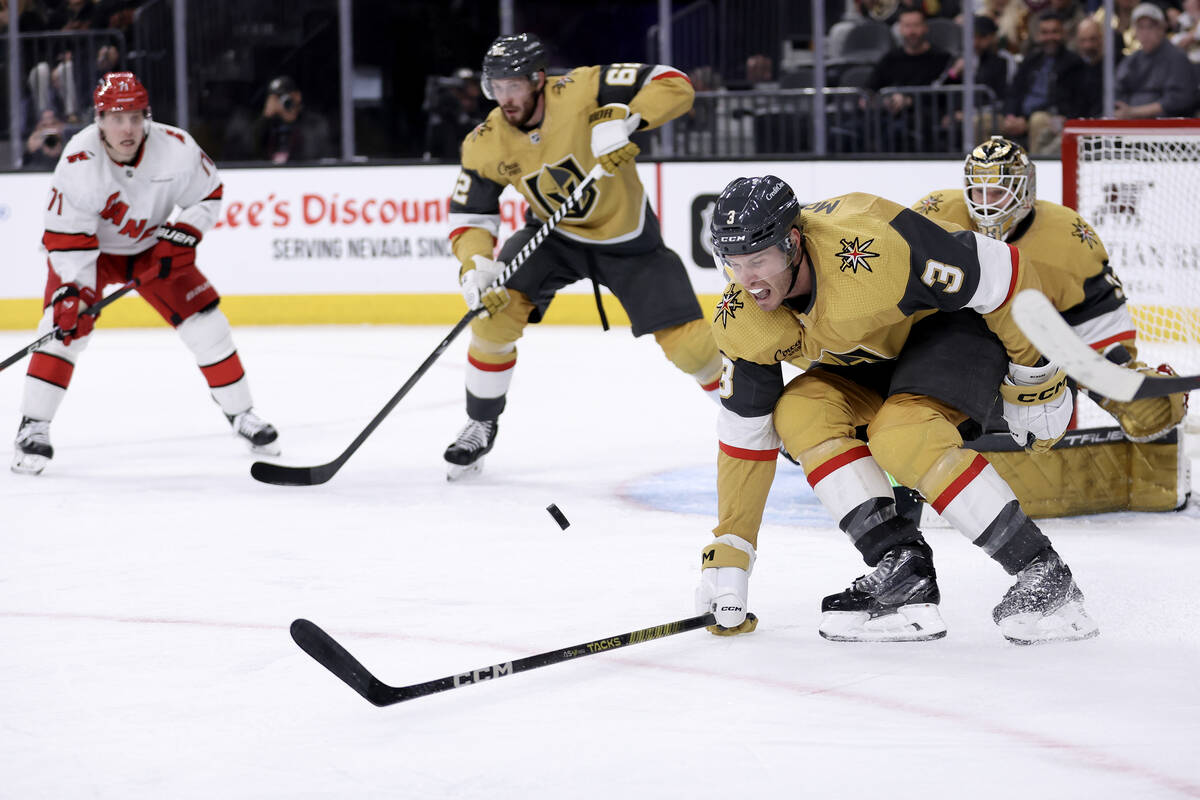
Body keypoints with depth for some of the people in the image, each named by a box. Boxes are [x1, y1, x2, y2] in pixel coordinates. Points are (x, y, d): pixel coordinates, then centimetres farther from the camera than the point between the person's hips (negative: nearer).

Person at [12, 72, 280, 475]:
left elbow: (208, 194, -7)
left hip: (152, 247, 3)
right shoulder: (79, 162, -31)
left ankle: (242, 415, 14)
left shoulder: (175, 147, -25)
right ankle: (33, 427, -15)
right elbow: (68, 239, -27)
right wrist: (71, 290, -37)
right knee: (67, 323, -22)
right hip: (90, 248, -3)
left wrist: (181, 234, -21)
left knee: (206, 324, -4)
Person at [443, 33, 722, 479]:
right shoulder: (486, 145, -15)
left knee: (687, 342, -9)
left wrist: (625, 123, -45)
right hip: (553, 236, 3)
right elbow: (470, 216, -9)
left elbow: (674, 85, -30)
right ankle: (480, 425, 4)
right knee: (496, 309, -18)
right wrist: (476, 267, -29)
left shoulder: (583, 91, -28)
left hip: (627, 236, -3)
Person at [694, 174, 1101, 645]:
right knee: (799, 413, -16)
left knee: (903, 437, -30)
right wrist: (729, 548, -5)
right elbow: (744, 436, -5)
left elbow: (1004, 275, -27)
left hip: (959, 319, -7)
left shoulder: (873, 246, -38)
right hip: (874, 358, 7)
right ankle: (904, 573, -16)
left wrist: (1034, 377, -16)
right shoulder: (740, 324, -17)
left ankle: (1045, 577, -22)